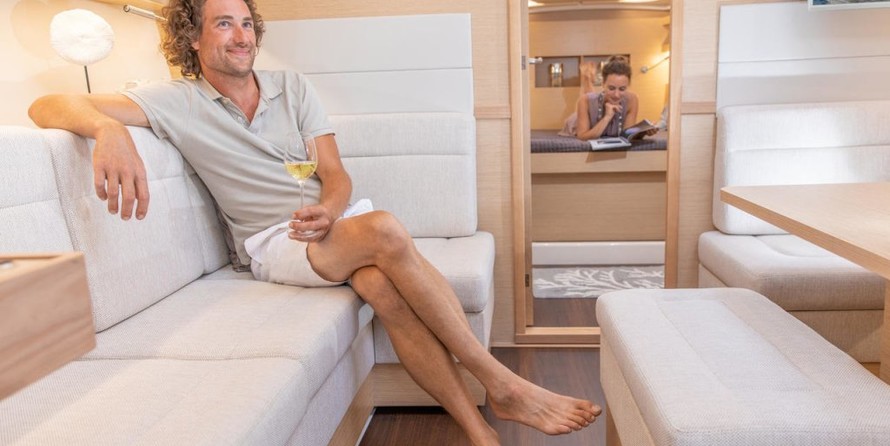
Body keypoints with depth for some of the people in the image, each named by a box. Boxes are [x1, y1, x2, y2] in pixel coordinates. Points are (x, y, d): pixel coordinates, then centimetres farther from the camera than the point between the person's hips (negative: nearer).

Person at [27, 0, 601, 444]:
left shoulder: (293, 87, 10)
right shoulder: (175, 102, 1)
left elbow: (337, 175, 5)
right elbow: (48, 106, -9)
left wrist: (328, 211, -20)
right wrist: (108, 129, -33)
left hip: (330, 221, 3)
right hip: (272, 244, -3)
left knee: (382, 284, -33)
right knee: (385, 230, -32)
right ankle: (502, 385, -23)